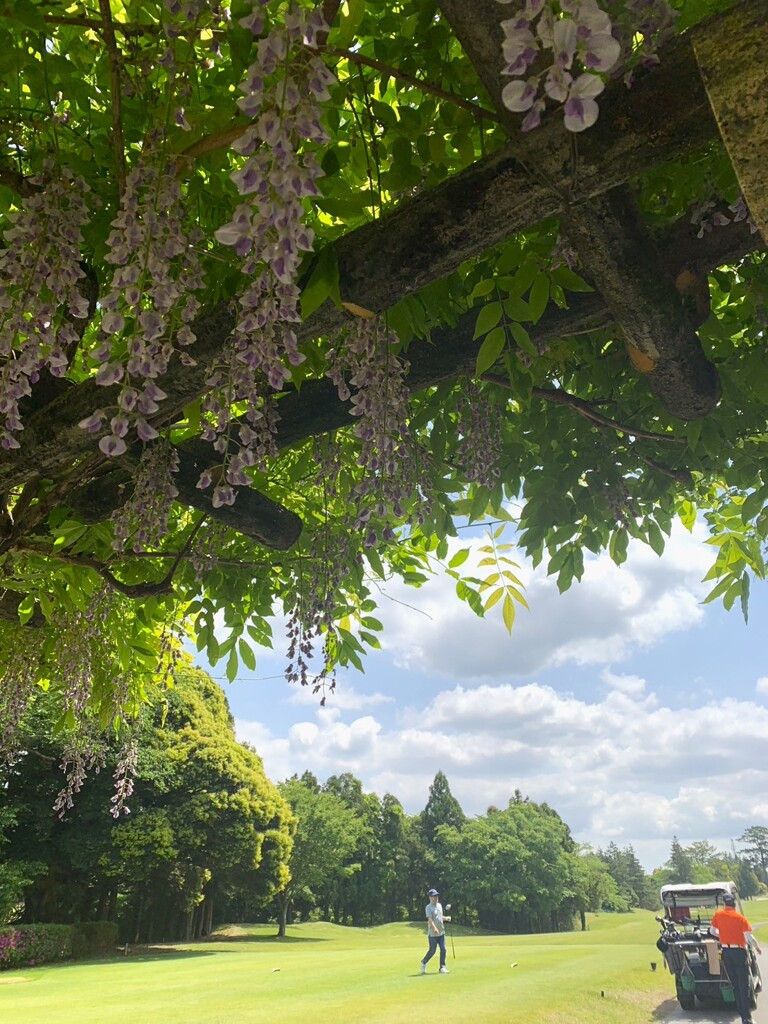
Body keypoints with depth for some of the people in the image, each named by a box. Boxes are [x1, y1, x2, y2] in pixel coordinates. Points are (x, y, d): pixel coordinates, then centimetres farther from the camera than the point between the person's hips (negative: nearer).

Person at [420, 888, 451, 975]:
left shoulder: (439, 905, 12)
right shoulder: (428, 907, -13)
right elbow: (430, 919, -24)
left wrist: (446, 918, 4)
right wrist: (434, 928, -38)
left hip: (441, 932, 7)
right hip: (433, 933, -7)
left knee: (443, 950, 2)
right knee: (432, 951, 1)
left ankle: (442, 967, 11)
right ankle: (423, 963, 24)